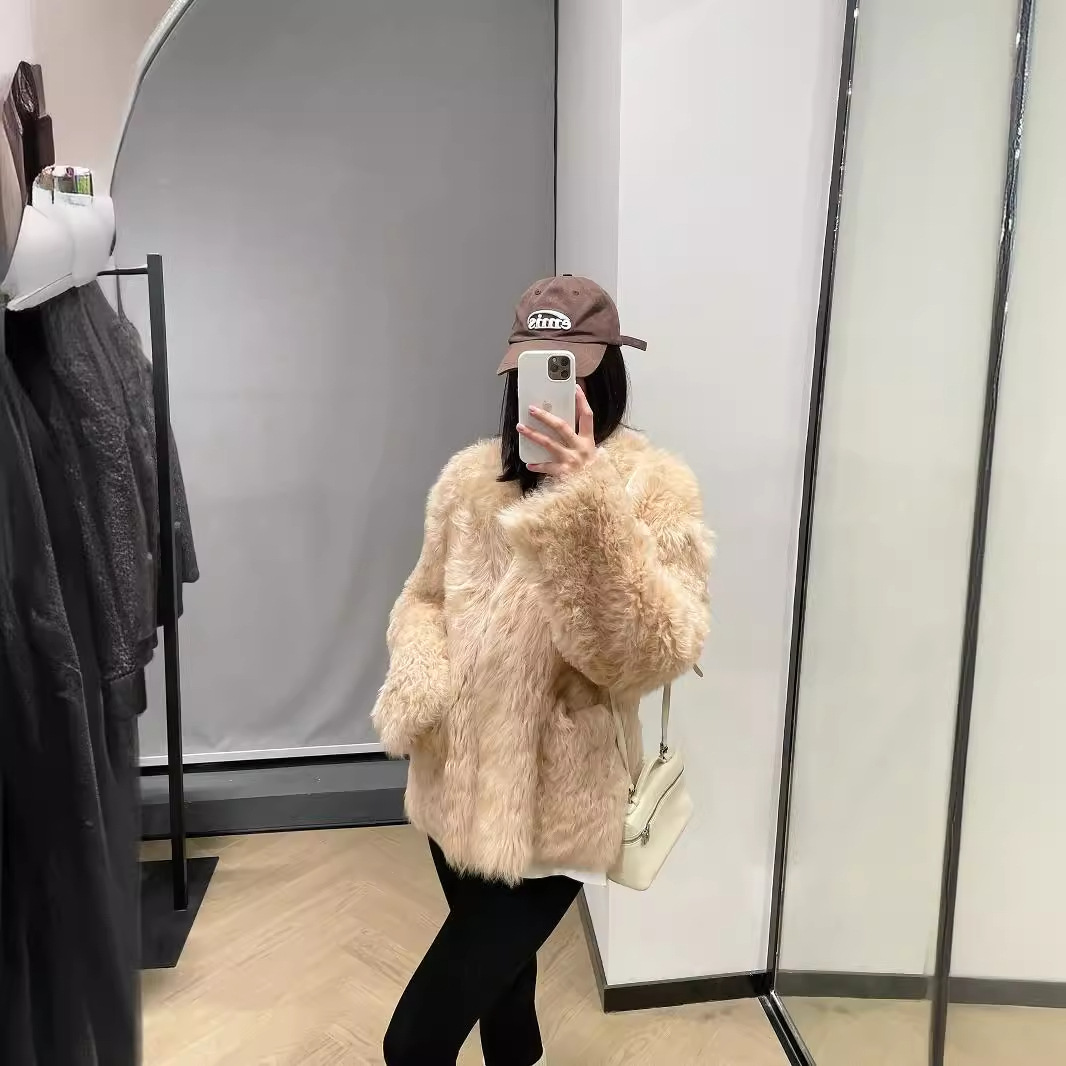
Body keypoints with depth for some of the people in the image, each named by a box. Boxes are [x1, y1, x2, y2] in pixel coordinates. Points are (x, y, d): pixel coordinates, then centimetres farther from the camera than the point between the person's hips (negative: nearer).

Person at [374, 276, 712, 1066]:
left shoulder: (657, 488, -13)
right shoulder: (471, 476, 1)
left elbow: (654, 655, -23)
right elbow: (424, 599, 11)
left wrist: (583, 501, -32)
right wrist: (418, 682, -10)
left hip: (553, 814, -5)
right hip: (459, 792, 5)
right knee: (496, 974, 26)